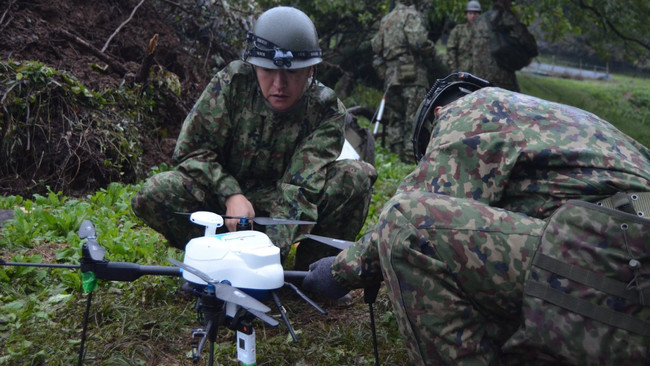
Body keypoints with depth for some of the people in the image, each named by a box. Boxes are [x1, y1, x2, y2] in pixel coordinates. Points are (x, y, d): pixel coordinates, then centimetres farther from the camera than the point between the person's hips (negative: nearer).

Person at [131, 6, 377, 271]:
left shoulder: (326, 110, -15)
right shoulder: (232, 83, -13)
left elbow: (302, 188, -26)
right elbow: (191, 148, -10)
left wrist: (273, 247, -42)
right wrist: (232, 195, -27)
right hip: (225, 196, 1)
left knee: (358, 176, -25)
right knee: (151, 195, -26)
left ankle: (310, 268, -9)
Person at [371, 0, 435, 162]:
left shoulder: (386, 19, 17)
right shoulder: (412, 15, -5)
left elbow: (376, 46, 19)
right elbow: (418, 41, -17)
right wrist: (431, 51, 0)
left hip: (390, 74, 7)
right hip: (411, 73, -7)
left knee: (394, 116, 12)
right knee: (414, 117, -6)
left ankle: (396, 150, 13)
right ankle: (411, 153, -9)